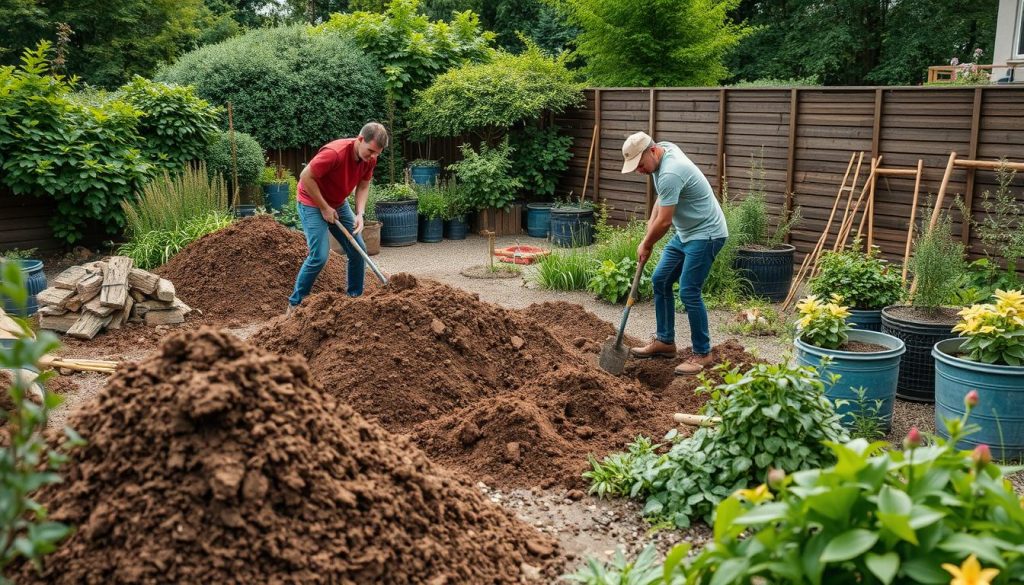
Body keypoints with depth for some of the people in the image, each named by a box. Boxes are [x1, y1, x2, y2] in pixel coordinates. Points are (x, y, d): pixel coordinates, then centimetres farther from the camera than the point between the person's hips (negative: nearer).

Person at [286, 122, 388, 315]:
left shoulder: (370, 158, -10)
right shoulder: (335, 153, -32)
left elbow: (363, 186, 2)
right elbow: (306, 177, -26)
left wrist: (359, 214, -13)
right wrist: (324, 208, -20)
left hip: (338, 204, 7)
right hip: (312, 203, -7)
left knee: (358, 251, 4)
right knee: (319, 256, -16)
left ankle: (355, 297, 19)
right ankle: (294, 304, -2)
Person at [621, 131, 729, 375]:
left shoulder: (670, 173, -28)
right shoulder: (664, 149, 4)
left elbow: (664, 221, -24)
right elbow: (662, 199, 17)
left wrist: (646, 245, -7)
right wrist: (649, 229, 8)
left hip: (706, 234, -10)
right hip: (685, 233, 10)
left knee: (688, 292, -12)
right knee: (660, 280, 11)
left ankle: (702, 353, 1)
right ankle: (665, 341, 22)